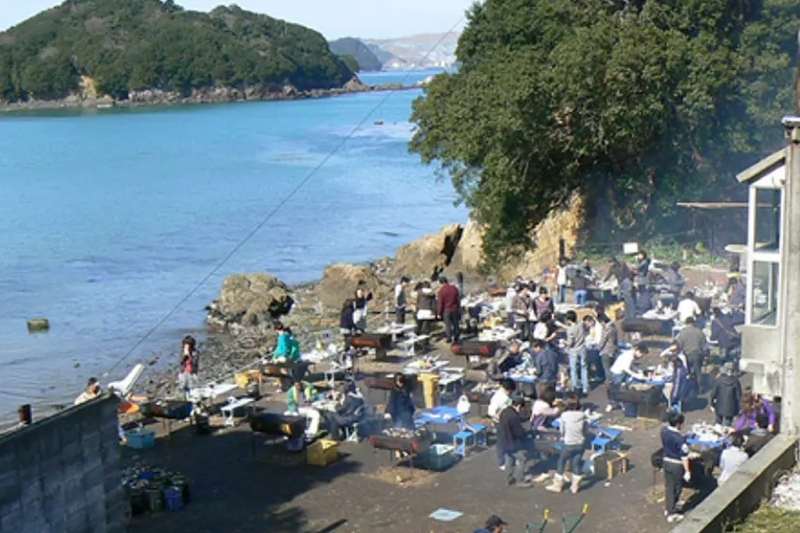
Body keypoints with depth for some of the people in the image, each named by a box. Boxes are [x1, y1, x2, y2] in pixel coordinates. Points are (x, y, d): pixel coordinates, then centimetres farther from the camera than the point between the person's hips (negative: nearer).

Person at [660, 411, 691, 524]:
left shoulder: (664, 430, -6)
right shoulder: (680, 438, -27)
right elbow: (684, 456, -22)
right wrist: (687, 471, -14)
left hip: (666, 462, 6)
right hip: (677, 465, -6)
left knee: (668, 486, 19)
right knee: (676, 488, 9)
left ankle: (669, 509, 33)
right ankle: (672, 514, 17)